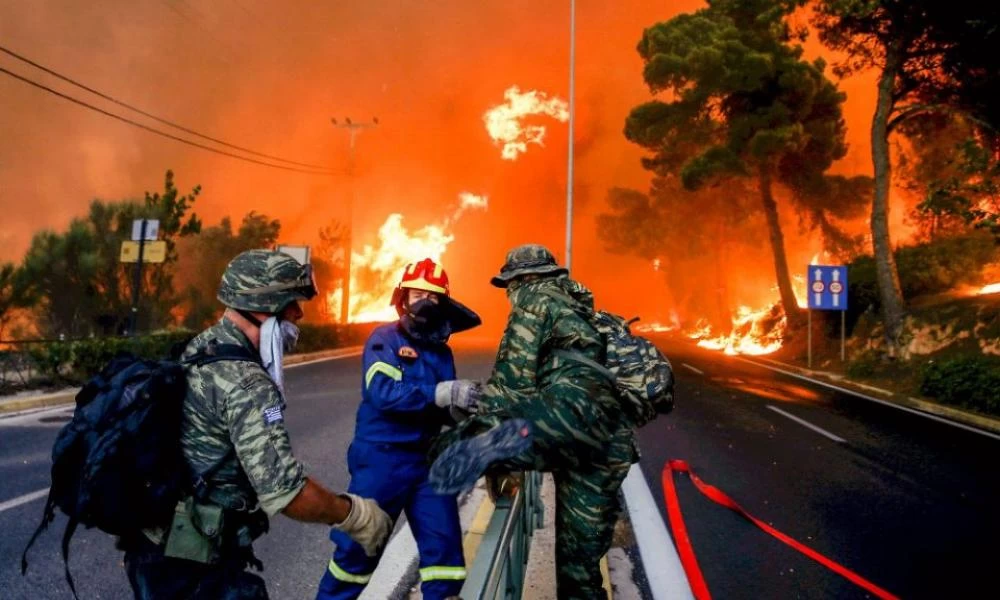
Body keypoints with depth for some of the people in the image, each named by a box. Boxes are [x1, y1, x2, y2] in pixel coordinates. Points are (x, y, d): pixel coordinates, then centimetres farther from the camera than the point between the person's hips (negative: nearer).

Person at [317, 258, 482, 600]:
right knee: (358, 545, 7)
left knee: (444, 544, 6)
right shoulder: (385, 339, -8)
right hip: (382, 458, -5)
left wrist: (464, 409, -9)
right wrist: (440, 394, -35)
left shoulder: (441, 350, 9)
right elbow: (382, 392, -25)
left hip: (429, 459, 5)